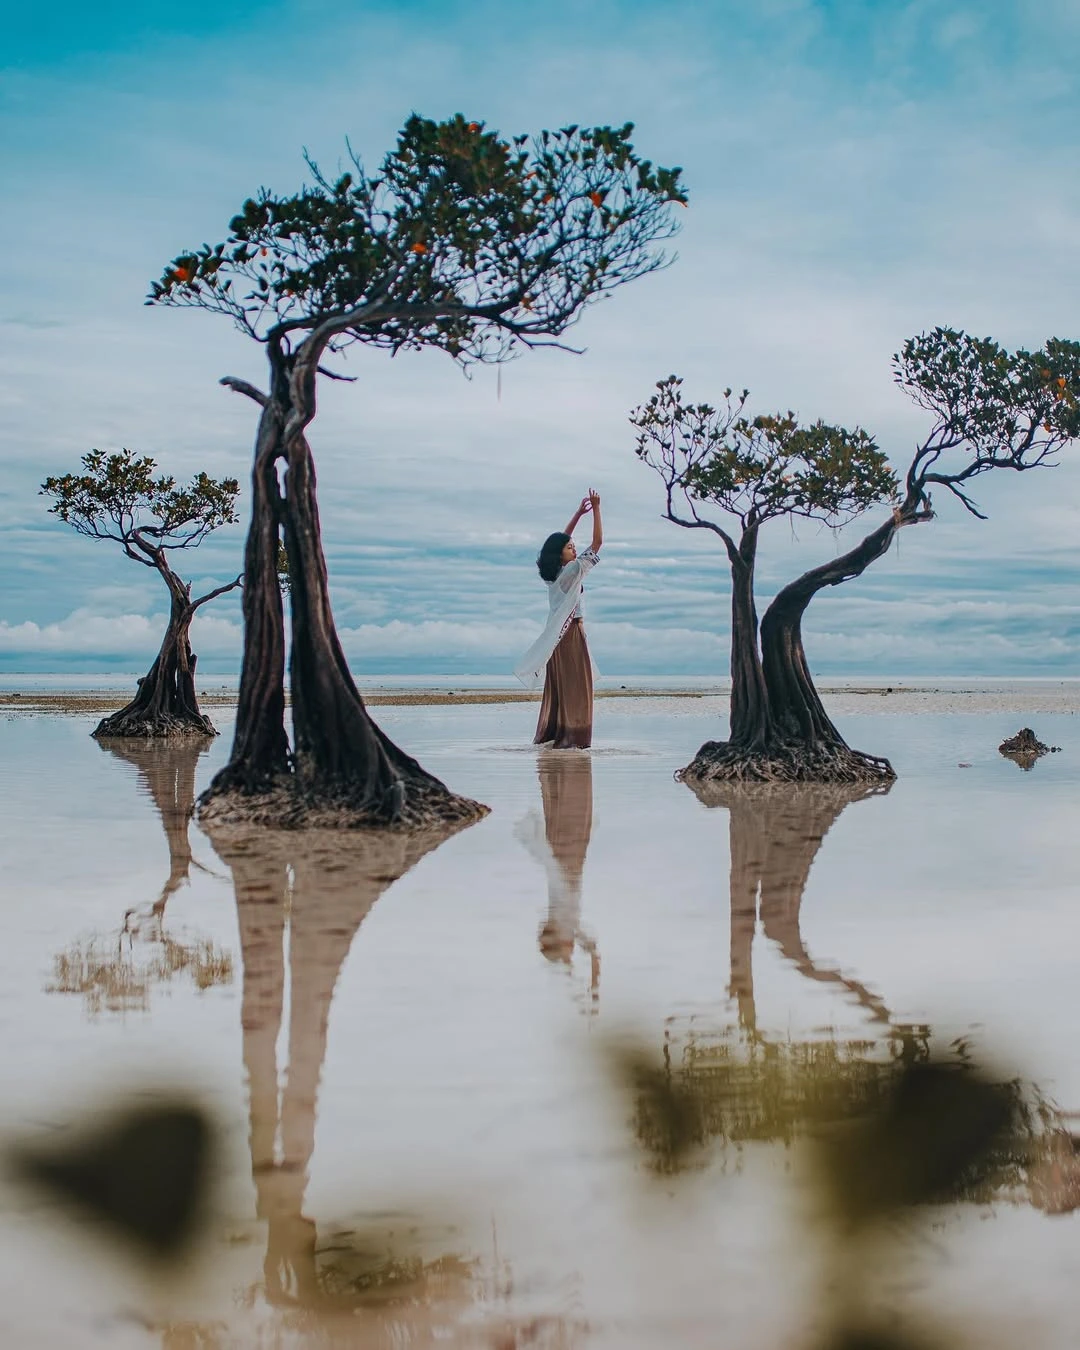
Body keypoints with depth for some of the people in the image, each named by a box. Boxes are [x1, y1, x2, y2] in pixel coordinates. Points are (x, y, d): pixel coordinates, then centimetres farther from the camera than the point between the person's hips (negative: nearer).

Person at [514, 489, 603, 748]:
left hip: (556, 634, 8)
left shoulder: (553, 572, 8)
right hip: (571, 632, -8)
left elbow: (561, 539, 21)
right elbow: (597, 543, -14)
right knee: (574, 685, -7)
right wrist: (596, 509, -9)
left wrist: (579, 513, 21)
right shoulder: (572, 571, -13)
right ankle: (570, 737, -10)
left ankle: (549, 733, 13)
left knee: (557, 685, 11)